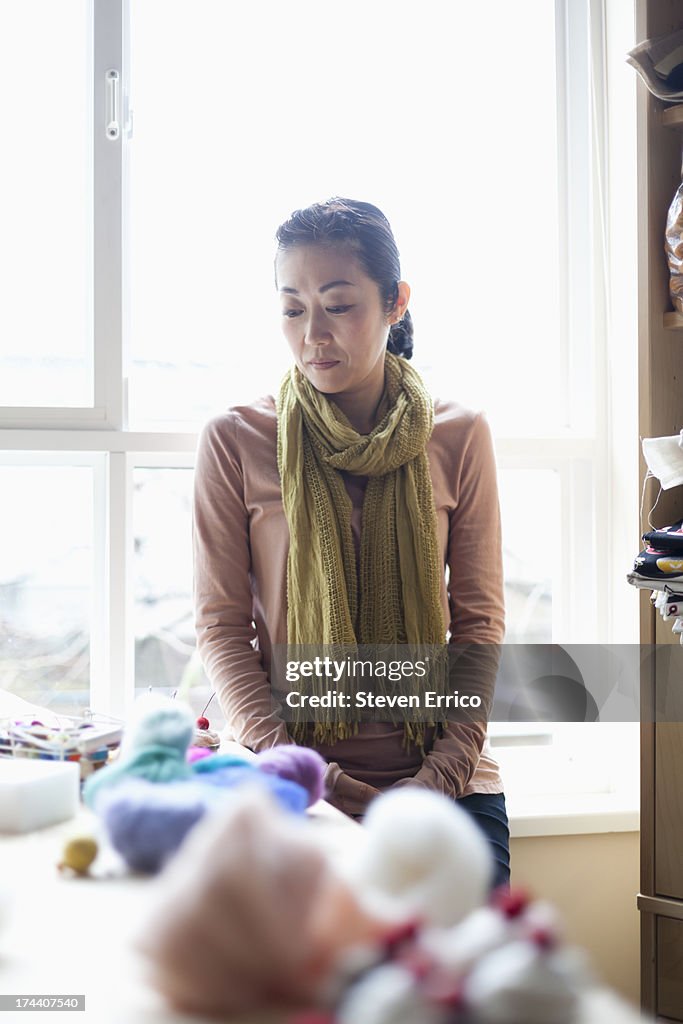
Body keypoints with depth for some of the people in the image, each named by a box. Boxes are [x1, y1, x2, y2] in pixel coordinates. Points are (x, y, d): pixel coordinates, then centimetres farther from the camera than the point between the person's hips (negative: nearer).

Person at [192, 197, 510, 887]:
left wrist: (442, 776, -9)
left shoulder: (459, 437, 6)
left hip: (448, 780, 1)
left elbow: (480, 624, 5)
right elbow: (221, 627, 0)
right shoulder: (234, 443, 2)